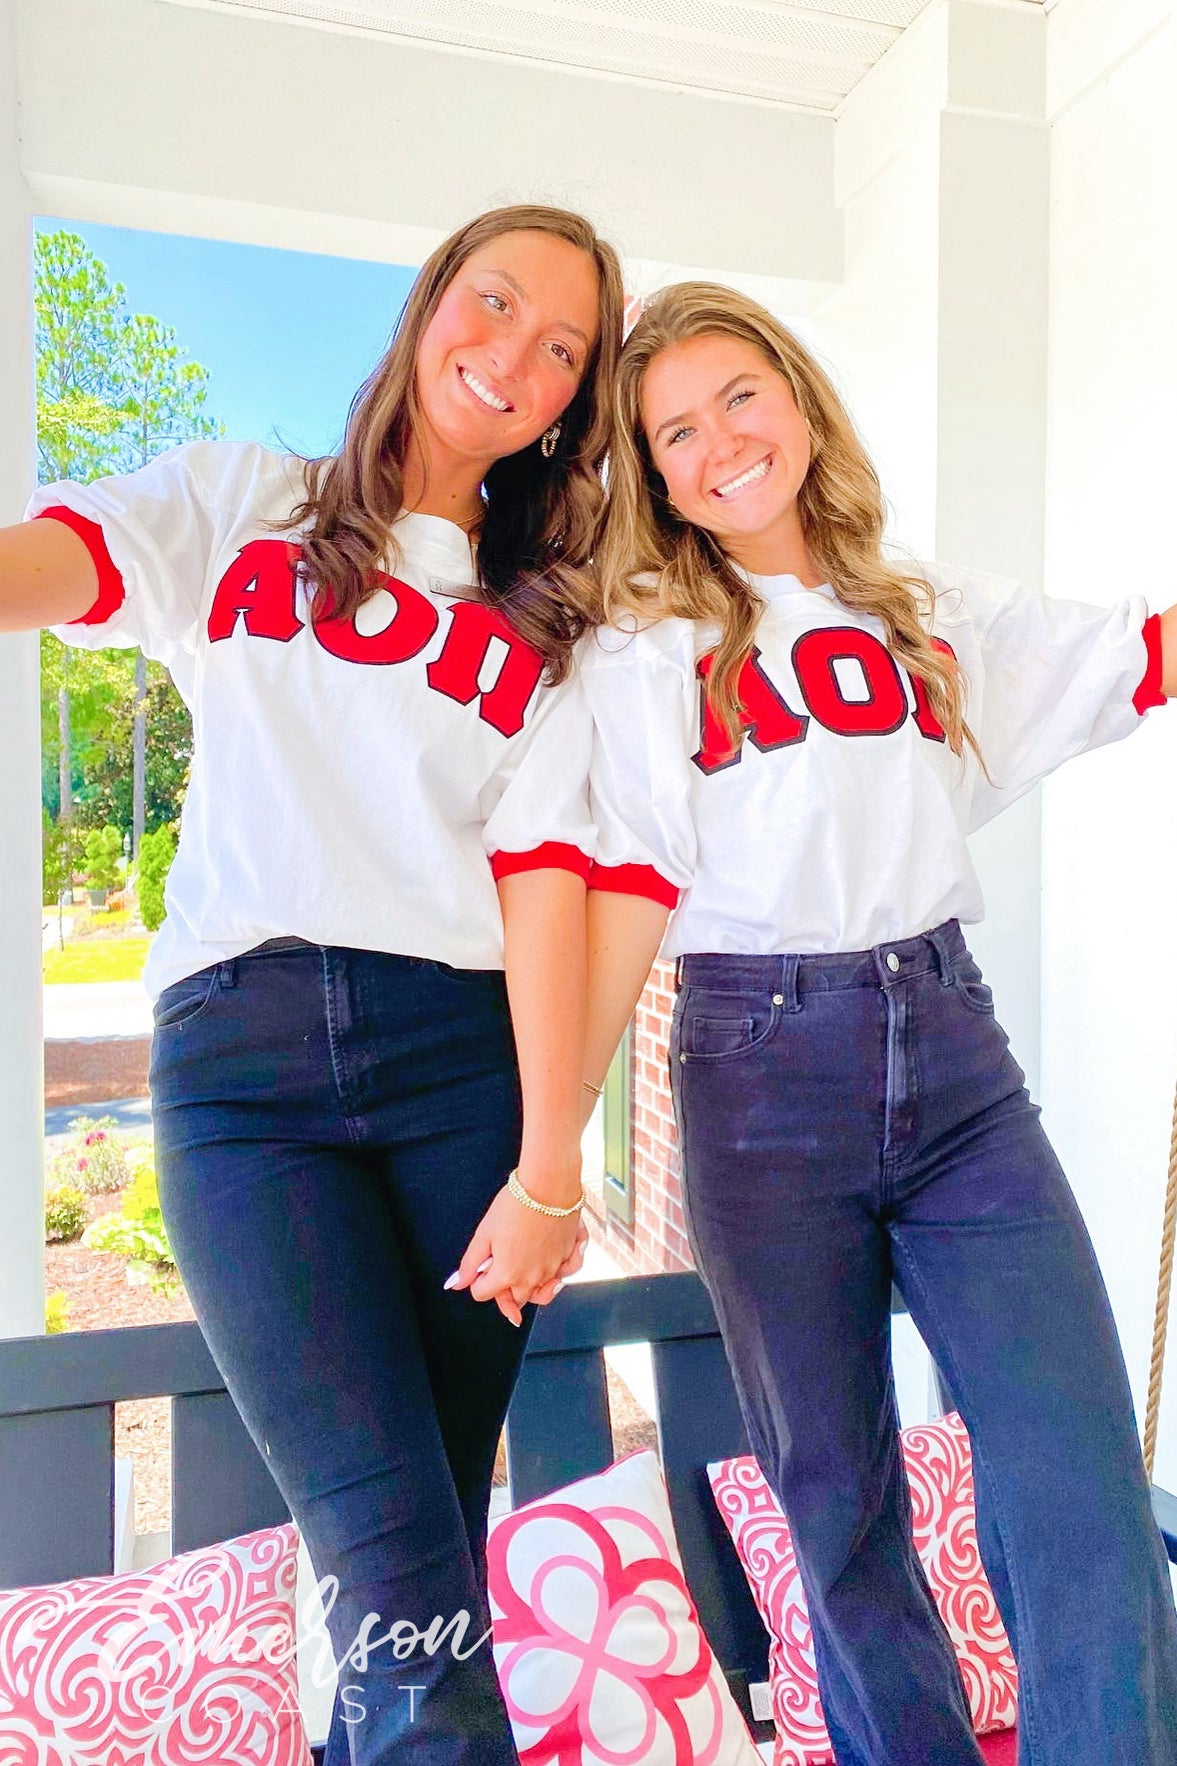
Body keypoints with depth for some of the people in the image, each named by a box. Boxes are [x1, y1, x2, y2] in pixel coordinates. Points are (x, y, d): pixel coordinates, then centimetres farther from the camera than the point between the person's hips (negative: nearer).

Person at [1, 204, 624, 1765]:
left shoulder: (551, 623, 14)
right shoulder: (241, 504, 15)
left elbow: (543, 877, 1)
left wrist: (551, 1170, -7)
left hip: (464, 1053, 2)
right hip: (240, 1057, -1)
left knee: (418, 1549, 7)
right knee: (398, 1559, -10)